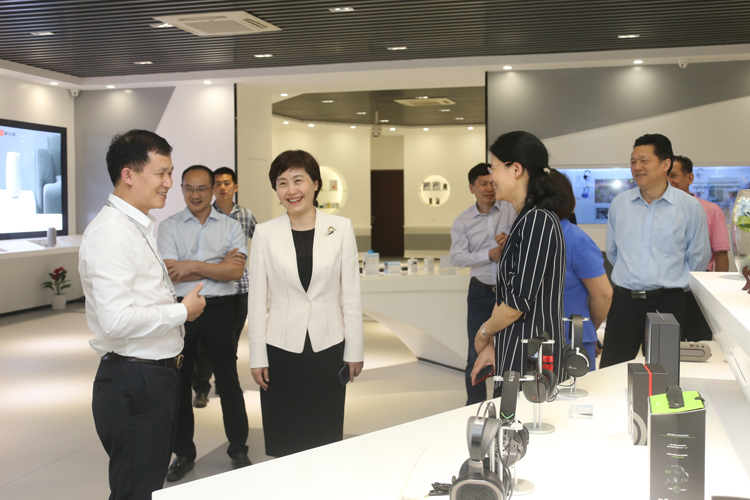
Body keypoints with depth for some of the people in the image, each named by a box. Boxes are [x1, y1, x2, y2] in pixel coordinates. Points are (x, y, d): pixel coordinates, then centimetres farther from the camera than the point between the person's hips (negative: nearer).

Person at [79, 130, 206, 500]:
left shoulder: (137, 227, 14)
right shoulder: (112, 233, -19)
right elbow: (115, 320, -28)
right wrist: (182, 311, -17)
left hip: (155, 376, 10)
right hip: (133, 382, -10)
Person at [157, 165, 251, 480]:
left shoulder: (230, 227, 3)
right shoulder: (169, 227, 2)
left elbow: (236, 271, -9)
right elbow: (172, 274, -11)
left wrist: (193, 266, -14)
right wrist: (219, 266, -11)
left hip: (219, 310, 0)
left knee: (229, 381, 7)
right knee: (179, 383, 10)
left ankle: (238, 450, 23)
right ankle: (184, 454, 26)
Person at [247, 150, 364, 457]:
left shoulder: (341, 228, 0)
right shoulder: (265, 233, 0)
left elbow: (351, 294, 3)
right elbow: (256, 300, 3)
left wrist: (354, 350, 2)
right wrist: (257, 357, 1)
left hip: (328, 347, 0)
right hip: (282, 348, 0)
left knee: (326, 441, 6)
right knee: (284, 443, 6)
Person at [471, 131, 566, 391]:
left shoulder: (537, 221, -18)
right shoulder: (528, 218, 13)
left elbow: (519, 300, -20)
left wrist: (483, 333, -3)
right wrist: (491, 345, 11)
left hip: (529, 358, -9)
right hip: (514, 350, 9)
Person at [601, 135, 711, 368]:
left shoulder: (690, 207, -2)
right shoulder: (620, 203, 6)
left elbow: (698, 260, 7)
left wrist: (670, 284, 12)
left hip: (666, 303, -2)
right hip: (624, 301, 2)